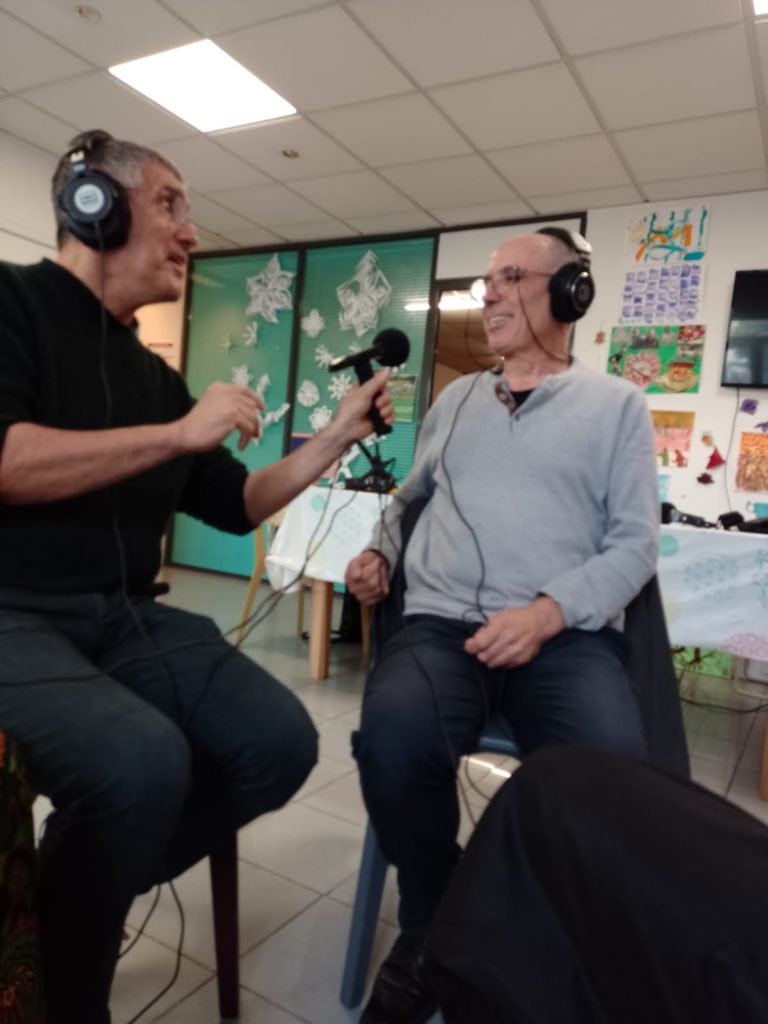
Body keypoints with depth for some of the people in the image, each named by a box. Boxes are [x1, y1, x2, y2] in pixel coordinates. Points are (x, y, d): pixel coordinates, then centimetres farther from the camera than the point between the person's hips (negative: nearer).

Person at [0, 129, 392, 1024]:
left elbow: (236, 504, 18)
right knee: (140, 762, -32)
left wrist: (339, 435, 13)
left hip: (125, 617, 7)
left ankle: (80, 892, 11)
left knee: (280, 742, -11)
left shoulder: (154, 374, 17)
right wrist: (182, 432, -15)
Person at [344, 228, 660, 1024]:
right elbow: (411, 497, 31)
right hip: (440, 624, 2)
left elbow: (634, 543, 1)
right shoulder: (455, 399, 21)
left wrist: (547, 613, -14)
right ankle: (433, 934, 2)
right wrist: (379, 550, 10)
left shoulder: (617, 405, 10)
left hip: (567, 635, -1)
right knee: (394, 742, -30)